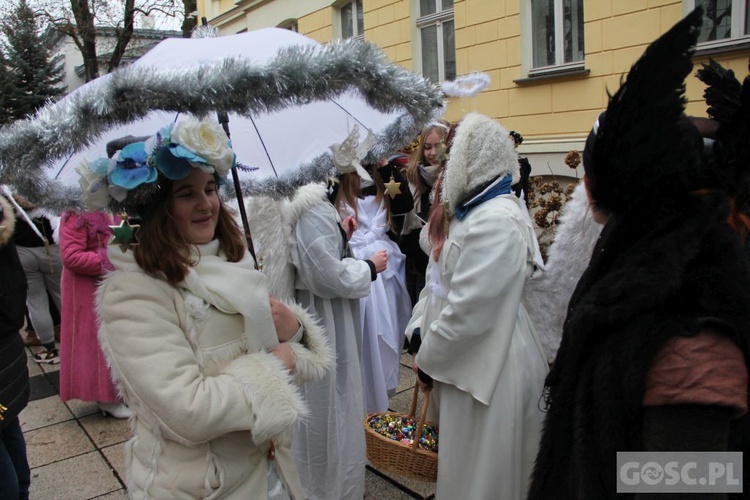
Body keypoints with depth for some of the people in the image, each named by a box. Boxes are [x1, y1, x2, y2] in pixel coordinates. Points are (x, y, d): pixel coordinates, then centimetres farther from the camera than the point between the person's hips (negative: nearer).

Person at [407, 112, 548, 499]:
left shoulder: (497, 220, -23)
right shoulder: (470, 209, 10)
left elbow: (469, 308, -25)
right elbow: (438, 277, 12)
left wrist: (428, 360, -13)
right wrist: (419, 332, 2)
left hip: (487, 368, -9)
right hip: (463, 357, 9)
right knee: (460, 462, 23)